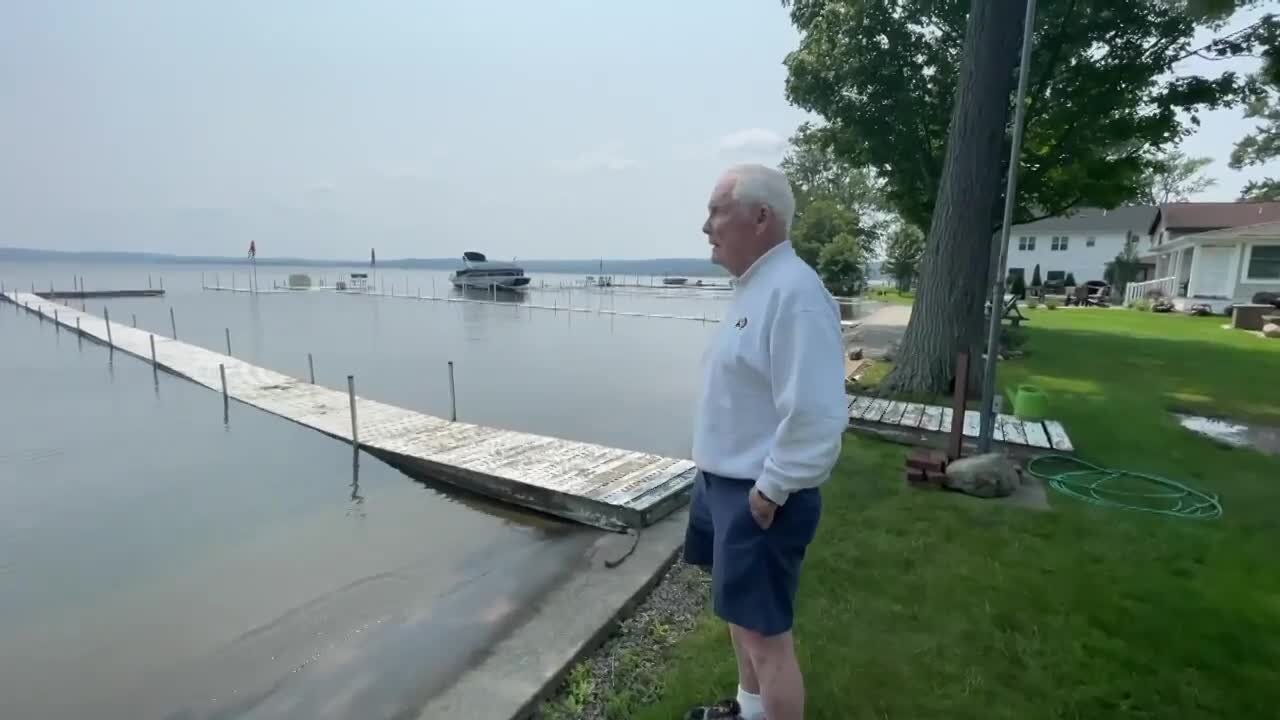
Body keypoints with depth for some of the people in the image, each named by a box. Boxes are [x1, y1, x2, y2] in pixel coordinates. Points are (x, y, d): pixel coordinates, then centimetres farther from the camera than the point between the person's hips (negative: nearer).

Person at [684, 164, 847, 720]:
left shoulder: (793, 291, -23)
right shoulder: (754, 286, 8)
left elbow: (816, 416, -29)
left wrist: (769, 491, -20)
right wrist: (720, 480, 16)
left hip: (758, 496, -10)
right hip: (725, 482, 10)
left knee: (766, 632, 4)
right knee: (739, 609, 25)